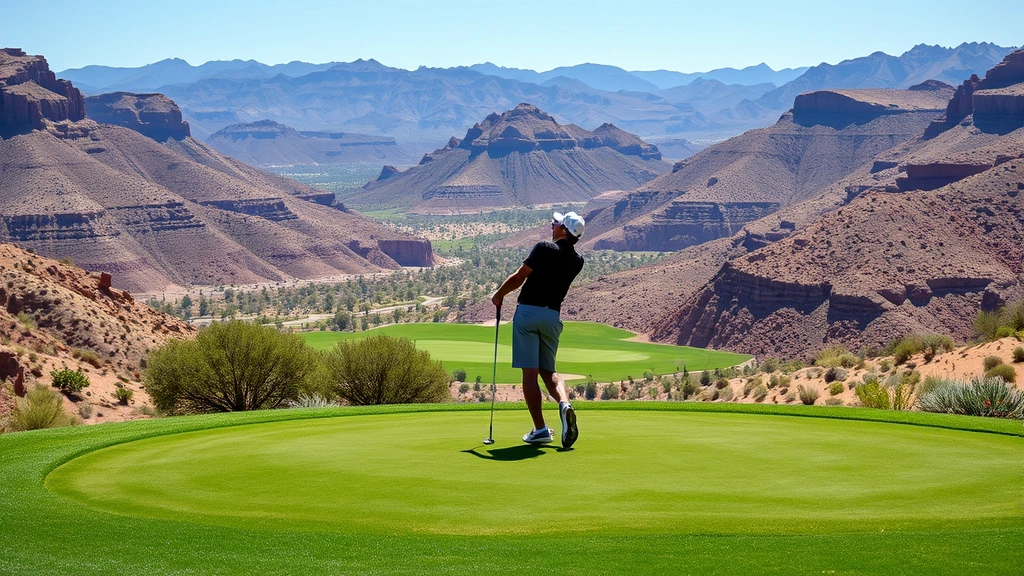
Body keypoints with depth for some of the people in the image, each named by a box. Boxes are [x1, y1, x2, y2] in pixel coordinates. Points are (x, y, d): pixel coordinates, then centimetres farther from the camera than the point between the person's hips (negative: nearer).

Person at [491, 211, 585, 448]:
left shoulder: (544, 249, -8)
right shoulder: (577, 261, 7)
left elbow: (518, 278, -7)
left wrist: (499, 295, 9)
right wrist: (567, 241, 20)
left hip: (528, 311, -5)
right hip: (552, 316, 5)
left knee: (530, 372, -3)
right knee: (548, 371, 15)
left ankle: (540, 429, -5)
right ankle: (564, 404, -16)